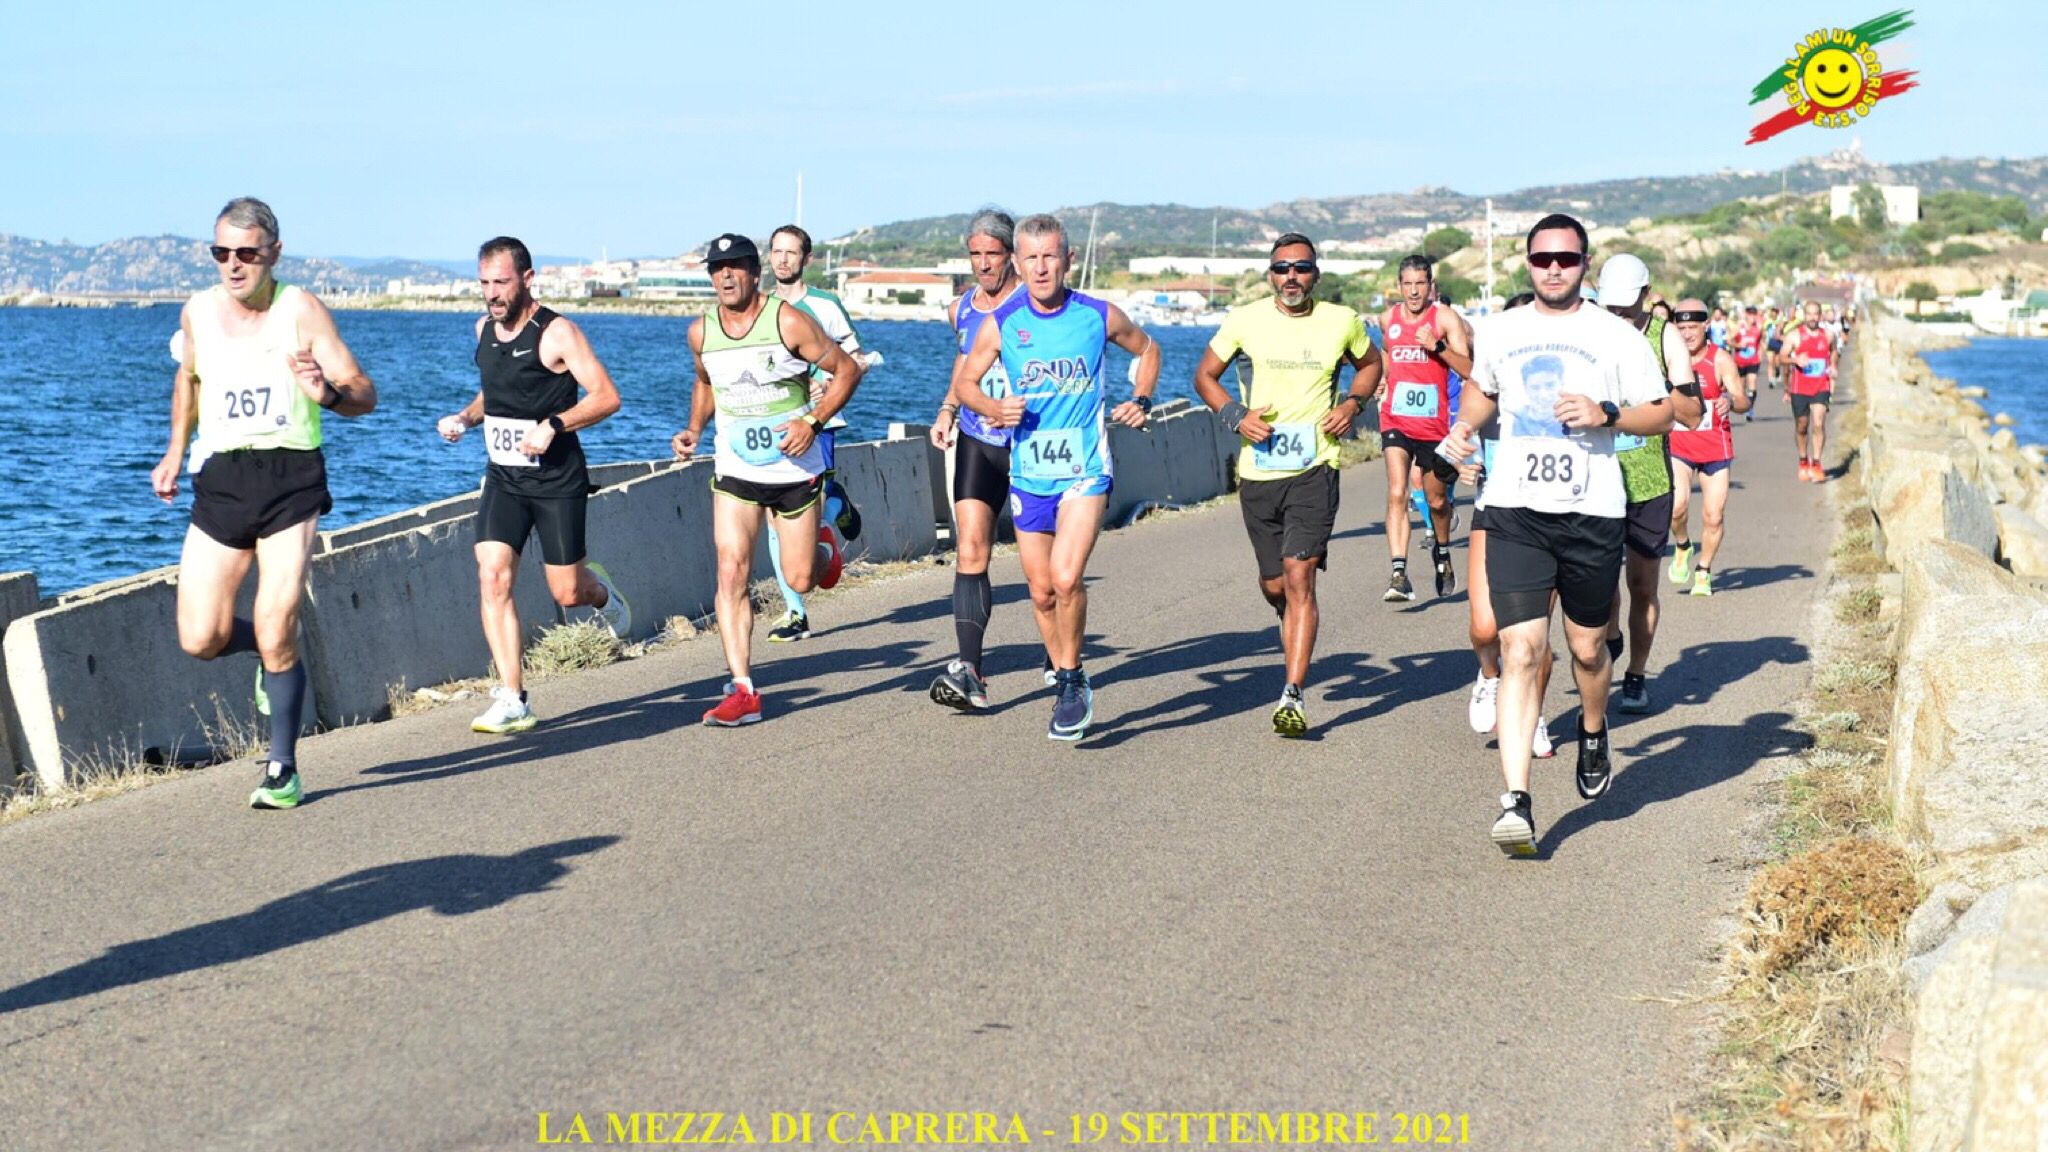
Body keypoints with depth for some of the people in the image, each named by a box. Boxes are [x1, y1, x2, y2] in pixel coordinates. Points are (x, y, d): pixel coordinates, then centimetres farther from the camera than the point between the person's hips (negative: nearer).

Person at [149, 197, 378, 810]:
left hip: (291, 480, -4)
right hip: (220, 483, 4)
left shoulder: (300, 310, -5)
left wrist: (327, 392, -28)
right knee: (200, 640, -2)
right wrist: (175, 452, 24)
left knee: (275, 634, -10)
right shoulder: (197, 312, 8)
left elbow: (365, 395, -7)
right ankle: (274, 653, 32)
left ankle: (282, 768, 8)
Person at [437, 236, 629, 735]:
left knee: (567, 593, 1)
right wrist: (466, 417, 7)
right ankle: (512, 702, -9)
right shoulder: (485, 329, 9)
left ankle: (601, 592, 40)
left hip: (557, 480, -5)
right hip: (503, 478, 5)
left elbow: (606, 396, -16)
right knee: (492, 580, -11)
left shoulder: (556, 333, -12)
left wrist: (554, 424, -28)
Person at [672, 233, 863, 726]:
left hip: (795, 468, -3)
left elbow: (847, 369, -7)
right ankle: (743, 691, -9)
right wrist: (694, 430, 6)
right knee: (731, 572, -11)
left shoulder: (789, 322, -13)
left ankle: (824, 550, 43)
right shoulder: (702, 333, 1)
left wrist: (814, 422, -18)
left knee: (799, 580, 3)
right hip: (735, 470, 3)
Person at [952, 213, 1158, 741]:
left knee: (1066, 578, -20)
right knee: (1042, 592, 8)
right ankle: (1069, 684, 30)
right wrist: (994, 409, -10)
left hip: (1086, 470, -2)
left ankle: (1071, 680, 1)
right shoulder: (1001, 324, -2)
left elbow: (1147, 348, 18)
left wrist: (1142, 401, 3)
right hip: (1028, 473, 3)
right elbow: (964, 381, 9)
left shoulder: (1101, 316, -2)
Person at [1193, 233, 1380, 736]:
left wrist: (1353, 402, 3)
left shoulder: (1342, 321, 3)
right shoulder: (1245, 320, 1)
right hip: (1258, 469, 2)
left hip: (1314, 467, -2)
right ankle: (1292, 623, 49)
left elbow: (1370, 362, 22)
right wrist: (1236, 416, -6)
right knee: (1274, 585, 11)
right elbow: (1205, 376, 11)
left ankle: (1293, 696, -16)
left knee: (1299, 576, -15)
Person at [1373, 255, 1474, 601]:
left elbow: (1468, 369, -15)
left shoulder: (1445, 318, -6)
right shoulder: (1387, 319, 6)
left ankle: (1441, 552, 45)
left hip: (1434, 423, -1)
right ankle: (1399, 574, -23)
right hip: (1396, 419, 2)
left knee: (1437, 500, 14)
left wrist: (1437, 346, -26)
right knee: (1397, 494, -17)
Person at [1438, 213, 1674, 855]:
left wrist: (1607, 414, -14)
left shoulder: (1616, 336, 2)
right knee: (1520, 651, -12)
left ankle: (1593, 734, 47)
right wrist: (1464, 428, 9)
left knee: (1587, 647, 13)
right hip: (1514, 512, 1)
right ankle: (1515, 802, -16)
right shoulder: (1499, 333, 10)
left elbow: (1661, 415, 4)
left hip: (1592, 514, 0)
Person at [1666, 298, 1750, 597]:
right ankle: (1682, 547, 9)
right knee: (1676, 504, -22)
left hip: (1715, 447, -1)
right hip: (1678, 444, 1)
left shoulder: (1720, 360, -7)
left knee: (1713, 516, 1)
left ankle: (1703, 572, 23)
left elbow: (1744, 402, -13)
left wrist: (1731, 402, -34)